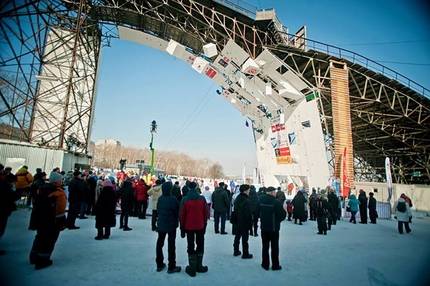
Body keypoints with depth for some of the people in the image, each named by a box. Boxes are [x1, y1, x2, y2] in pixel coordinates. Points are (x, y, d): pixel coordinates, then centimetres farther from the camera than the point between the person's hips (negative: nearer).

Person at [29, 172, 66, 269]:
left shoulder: (42, 189, 4)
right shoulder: (59, 193, -22)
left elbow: (36, 205, 14)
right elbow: (60, 210, -23)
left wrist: (39, 216, 25)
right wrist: (62, 223, -14)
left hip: (40, 219, 8)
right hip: (53, 221, -8)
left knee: (40, 237, 24)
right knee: (49, 240, 6)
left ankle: (34, 257, 37)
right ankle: (42, 261, 13)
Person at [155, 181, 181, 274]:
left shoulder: (160, 198, -4)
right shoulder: (173, 199, -20)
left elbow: (158, 211, 6)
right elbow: (177, 212, -12)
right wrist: (177, 219, 8)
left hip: (161, 224, 5)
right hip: (171, 225, -5)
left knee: (160, 243, 15)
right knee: (171, 245, 3)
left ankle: (159, 264, 25)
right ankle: (171, 267, 11)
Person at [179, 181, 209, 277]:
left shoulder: (184, 199, -10)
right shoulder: (202, 199, -7)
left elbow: (181, 215, -7)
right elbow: (205, 213, -3)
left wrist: (182, 229, 2)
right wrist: (205, 225, 9)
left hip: (189, 227, -1)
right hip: (200, 226, 1)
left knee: (190, 247, 11)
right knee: (200, 245, 18)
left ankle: (192, 269, 16)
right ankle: (199, 266, 25)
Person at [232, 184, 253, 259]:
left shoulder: (237, 199, 4)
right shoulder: (247, 201, -23)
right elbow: (249, 214, -21)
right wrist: (250, 224, -12)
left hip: (237, 222, 8)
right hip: (245, 223, -8)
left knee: (237, 237, 18)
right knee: (245, 239, 3)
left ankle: (236, 251, 28)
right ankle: (245, 254, 12)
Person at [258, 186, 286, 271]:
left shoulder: (261, 200, -5)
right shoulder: (276, 202, -19)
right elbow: (282, 216, -16)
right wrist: (284, 210, 3)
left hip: (264, 227, 4)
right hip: (274, 227, -4)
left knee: (265, 246, 15)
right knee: (274, 247, 11)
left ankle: (265, 264, 23)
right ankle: (275, 265, 19)